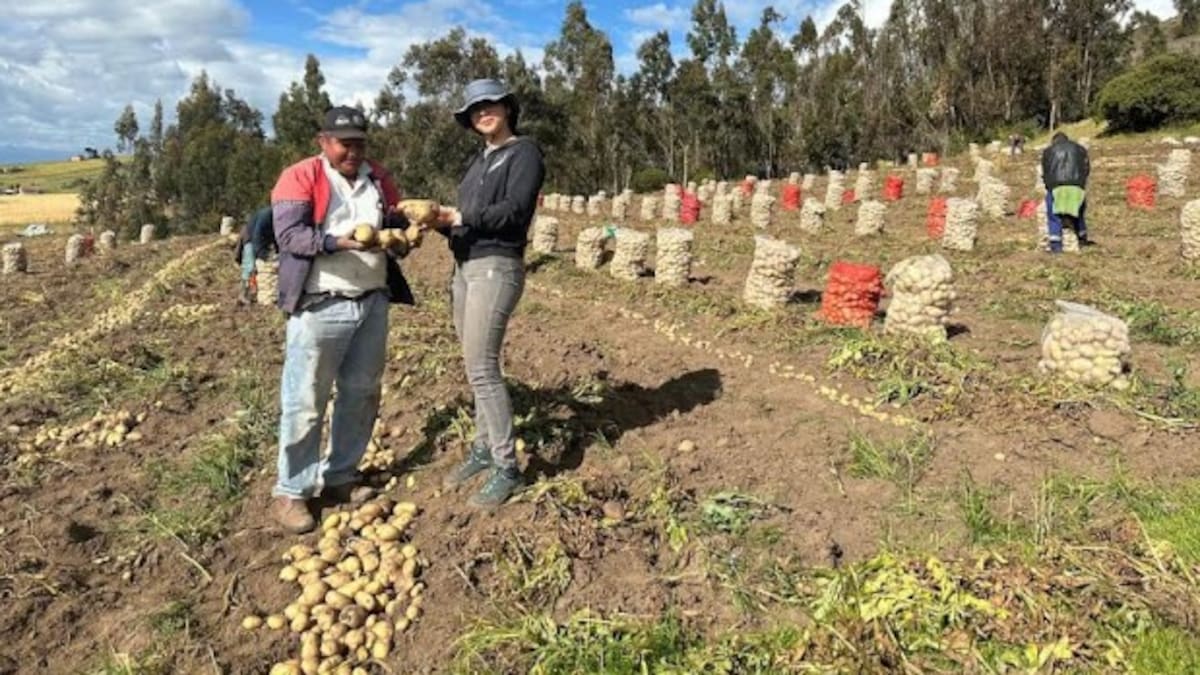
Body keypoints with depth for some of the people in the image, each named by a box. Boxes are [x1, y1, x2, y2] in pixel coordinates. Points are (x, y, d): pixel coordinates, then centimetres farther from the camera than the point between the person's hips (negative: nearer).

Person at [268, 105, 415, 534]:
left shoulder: (378, 179, 13)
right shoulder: (300, 177, -4)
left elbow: (396, 223, 16)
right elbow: (288, 234, -14)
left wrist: (402, 231, -8)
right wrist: (338, 241, -28)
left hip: (373, 303, 6)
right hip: (319, 307, -6)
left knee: (361, 394, 13)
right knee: (305, 402, 0)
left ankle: (339, 476, 28)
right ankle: (291, 490, 13)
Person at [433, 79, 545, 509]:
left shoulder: (524, 152, -2)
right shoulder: (479, 161, 21)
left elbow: (514, 210, -16)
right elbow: (465, 220, 14)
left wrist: (459, 218, -13)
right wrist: (439, 220, -6)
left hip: (496, 268, -8)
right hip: (464, 268, 8)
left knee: (482, 369, -11)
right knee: (477, 367, 11)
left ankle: (506, 468, -2)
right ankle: (484, 448, 22)